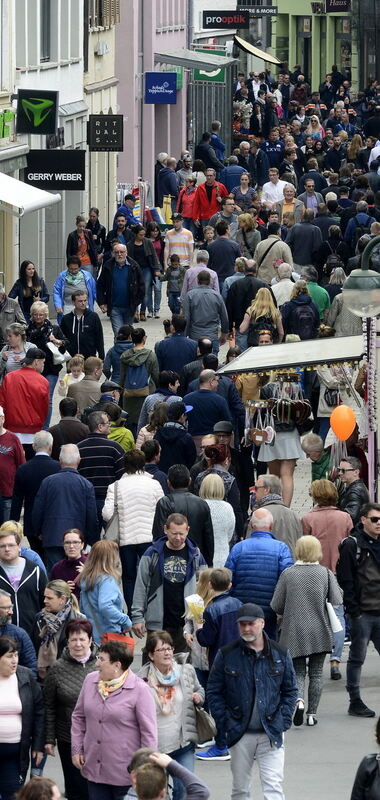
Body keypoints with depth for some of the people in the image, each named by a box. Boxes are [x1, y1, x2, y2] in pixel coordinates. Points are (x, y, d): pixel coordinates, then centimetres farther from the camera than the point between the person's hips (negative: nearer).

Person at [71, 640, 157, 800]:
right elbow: (79, 717, 15)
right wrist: (76, 749, 9)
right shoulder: (90, 681, 4)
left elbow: (148, 732, -10)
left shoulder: (139, 689, -12)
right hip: (94, 768, 5)